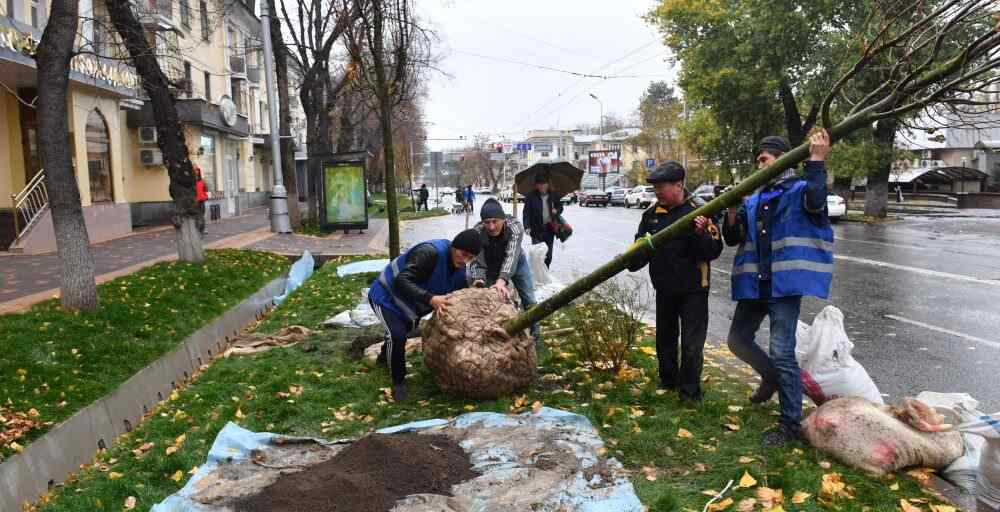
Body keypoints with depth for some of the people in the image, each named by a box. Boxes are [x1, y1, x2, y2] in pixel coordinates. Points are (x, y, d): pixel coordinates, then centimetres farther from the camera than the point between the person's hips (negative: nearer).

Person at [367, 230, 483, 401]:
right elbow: (401, 282, -43)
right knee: (397, 334, -25)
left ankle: (386, 355, 60)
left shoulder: (460, 270, -9)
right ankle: (398, 382, -3)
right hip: (386, 295, -8)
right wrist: (430, 299, -52)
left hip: (411, 304, 8)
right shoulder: (431, 252, -36)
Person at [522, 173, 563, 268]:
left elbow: (560, 206, 19)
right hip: (537, 230, -4)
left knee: (548, 256, 13)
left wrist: (557, 211, -4)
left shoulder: (553, 196, 5)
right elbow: (526, 212, -9)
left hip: (550, 229, 4)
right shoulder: (531, 196, -6)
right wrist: (527, 226, -21)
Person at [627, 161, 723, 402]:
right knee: (664, 339, 19)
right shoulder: (652, 213, 2)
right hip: (664, 288, 5)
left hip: (692, 290, -5)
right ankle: (668, 382, 38)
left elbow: (714, 250, -16)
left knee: (692, 344, -1)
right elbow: (641, 246, 9)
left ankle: (690, 392, 14)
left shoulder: (699, 211, -13)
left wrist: (701, 234, -34)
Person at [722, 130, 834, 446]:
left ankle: (791, 423, 5)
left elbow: (815, 201, -26)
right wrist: (732, 213, -5)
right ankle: (771, 377, 42)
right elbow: (733, 238, 13)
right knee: (738, 340, 15)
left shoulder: (799, 189, -2)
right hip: (753, 283, 7)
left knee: (782, 352, -8)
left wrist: (817, 160, -25)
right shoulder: (753, 199, 15)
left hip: (785, 284, -7)